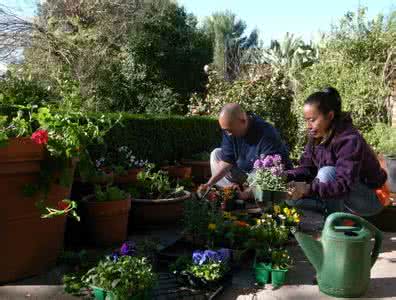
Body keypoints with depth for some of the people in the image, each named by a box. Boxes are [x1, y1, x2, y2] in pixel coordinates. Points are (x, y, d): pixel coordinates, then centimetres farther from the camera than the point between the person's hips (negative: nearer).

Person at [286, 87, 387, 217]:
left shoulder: (350, 140, -28)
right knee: (292, 194, -10)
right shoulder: (316, 136, -4)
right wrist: (286, 176, -24)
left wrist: (308, 189, -49)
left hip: (371, 199, -7)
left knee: (327, 172, -33)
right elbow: (307, 167, -4)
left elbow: (344, 184, -36)